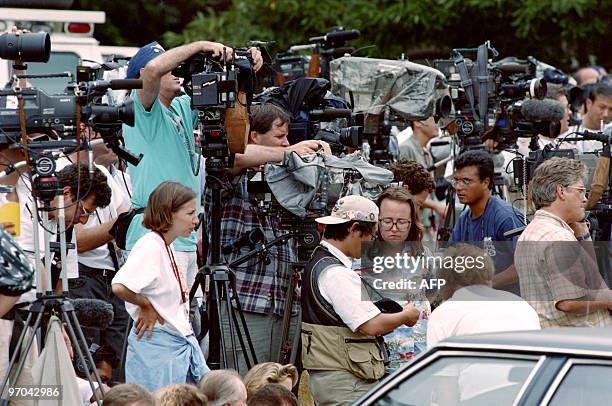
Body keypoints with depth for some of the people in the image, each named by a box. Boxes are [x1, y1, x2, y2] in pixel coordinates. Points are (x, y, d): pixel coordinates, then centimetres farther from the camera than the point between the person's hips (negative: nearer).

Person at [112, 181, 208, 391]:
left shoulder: (166, 247, 12)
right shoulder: (150, 246, -17)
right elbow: (119, 286, -31)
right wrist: (145, 306, -16)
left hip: (183, 343, 9)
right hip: (157, 345, -9)